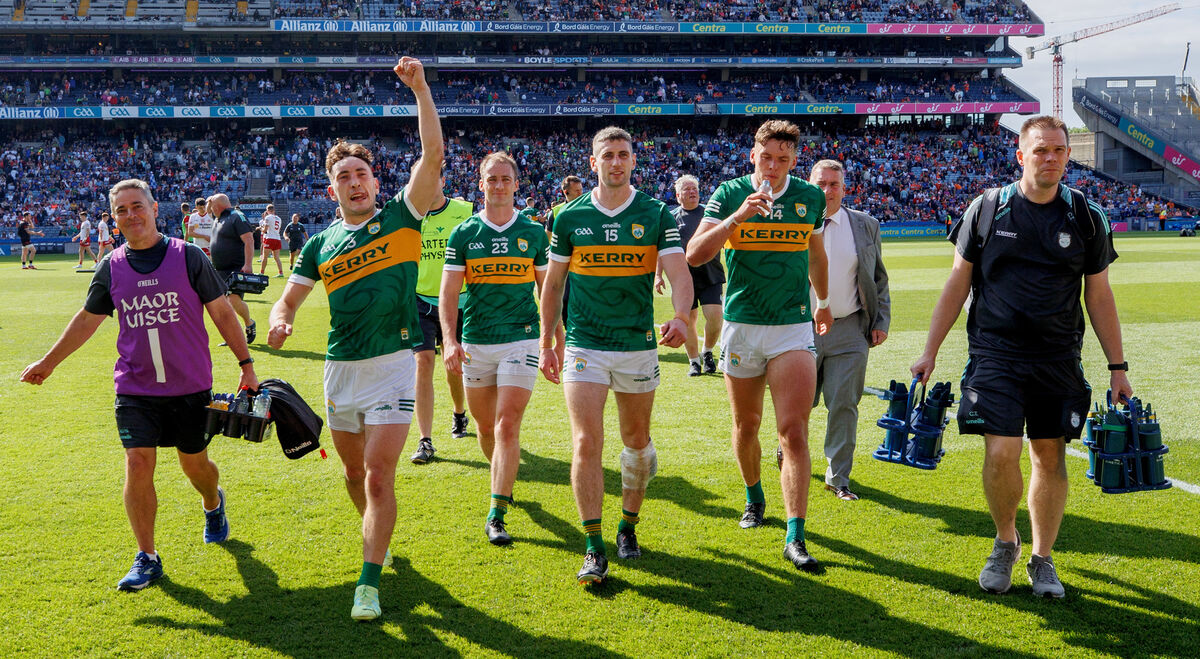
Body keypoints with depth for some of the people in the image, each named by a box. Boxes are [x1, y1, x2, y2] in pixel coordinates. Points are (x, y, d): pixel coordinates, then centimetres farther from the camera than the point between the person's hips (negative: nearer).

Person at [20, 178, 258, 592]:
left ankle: (213, 504, 44)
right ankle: (147, 557, 4)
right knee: (138, 464, -8)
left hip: (190, 386, -1)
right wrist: (48, 362, 22)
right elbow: (87, 319, 16)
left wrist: (246, 363, -2)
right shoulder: (111, 268, 2)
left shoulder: (188, 256, -5)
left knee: (194, 464, 9)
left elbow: (221, 312, 0)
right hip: (135, 389, 2)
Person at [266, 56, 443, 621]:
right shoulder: (321, 244, 9)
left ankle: (369, 582, -6)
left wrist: (420, 90, -19)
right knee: (354, 472, 18)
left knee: (379, 475, -11)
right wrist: (281, 321, -11)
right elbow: (289, 299, 14)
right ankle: (377, 537, 45)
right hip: (340, 367, 5)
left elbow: (433, 155, -13)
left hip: (392, 363, -4)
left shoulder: (401, 217, -1)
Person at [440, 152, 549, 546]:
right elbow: (448, 293, 1)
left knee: (507, 426, -12)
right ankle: (502, 480, 42)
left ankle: (496, 515, -10)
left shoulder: (534, 233, 4)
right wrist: (450, 340, -13)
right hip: (476, 343, 2)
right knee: (485, 427, 13)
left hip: (521, 339, -2)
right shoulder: (463, 234, 3)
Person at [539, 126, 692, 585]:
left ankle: (628, 525, 35)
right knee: (586, 443, -12)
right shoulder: (570, 217, 2)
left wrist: (680, 316, -31)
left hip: (638, 345, 1)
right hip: (584, 345, -1)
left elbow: (679, 273, -11)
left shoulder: (657, 214, 0)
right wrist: (546, 342, 9)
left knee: (637, 442, 12)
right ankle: (594, 549, -7)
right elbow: (553, 282, 11)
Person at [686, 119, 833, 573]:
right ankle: (754, 496, 41)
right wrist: (738, 216, -24)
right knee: (746, 424, 14)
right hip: (741, 326, 0)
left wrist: (823, 301, 34)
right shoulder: (730, 194, -2)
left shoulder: (810, 197, 4)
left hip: (794, 327, 0)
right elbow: (694, 255, -13)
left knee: (794, 430, -11)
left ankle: (795, 537, -12)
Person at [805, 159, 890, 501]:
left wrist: (881, 321, 4)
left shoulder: (866, 226, 6)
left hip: (849, 331, 1)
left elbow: (879, 280, 12)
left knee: (844, 405, -1)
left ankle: (837, 477, 10)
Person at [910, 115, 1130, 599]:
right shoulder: (987, 209, 0)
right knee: (1001, 454, -11)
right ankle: (1005, 542, 17)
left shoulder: (1087, 219, 4)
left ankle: (1042, 559, 23)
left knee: (1050, 457, 6)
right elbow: (957, 284, 5)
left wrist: (1117, 367, 8)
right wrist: (930, 352, 3)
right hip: (995, 355, -2)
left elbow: (1099, 297, 10)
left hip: (1059, 360, 2)